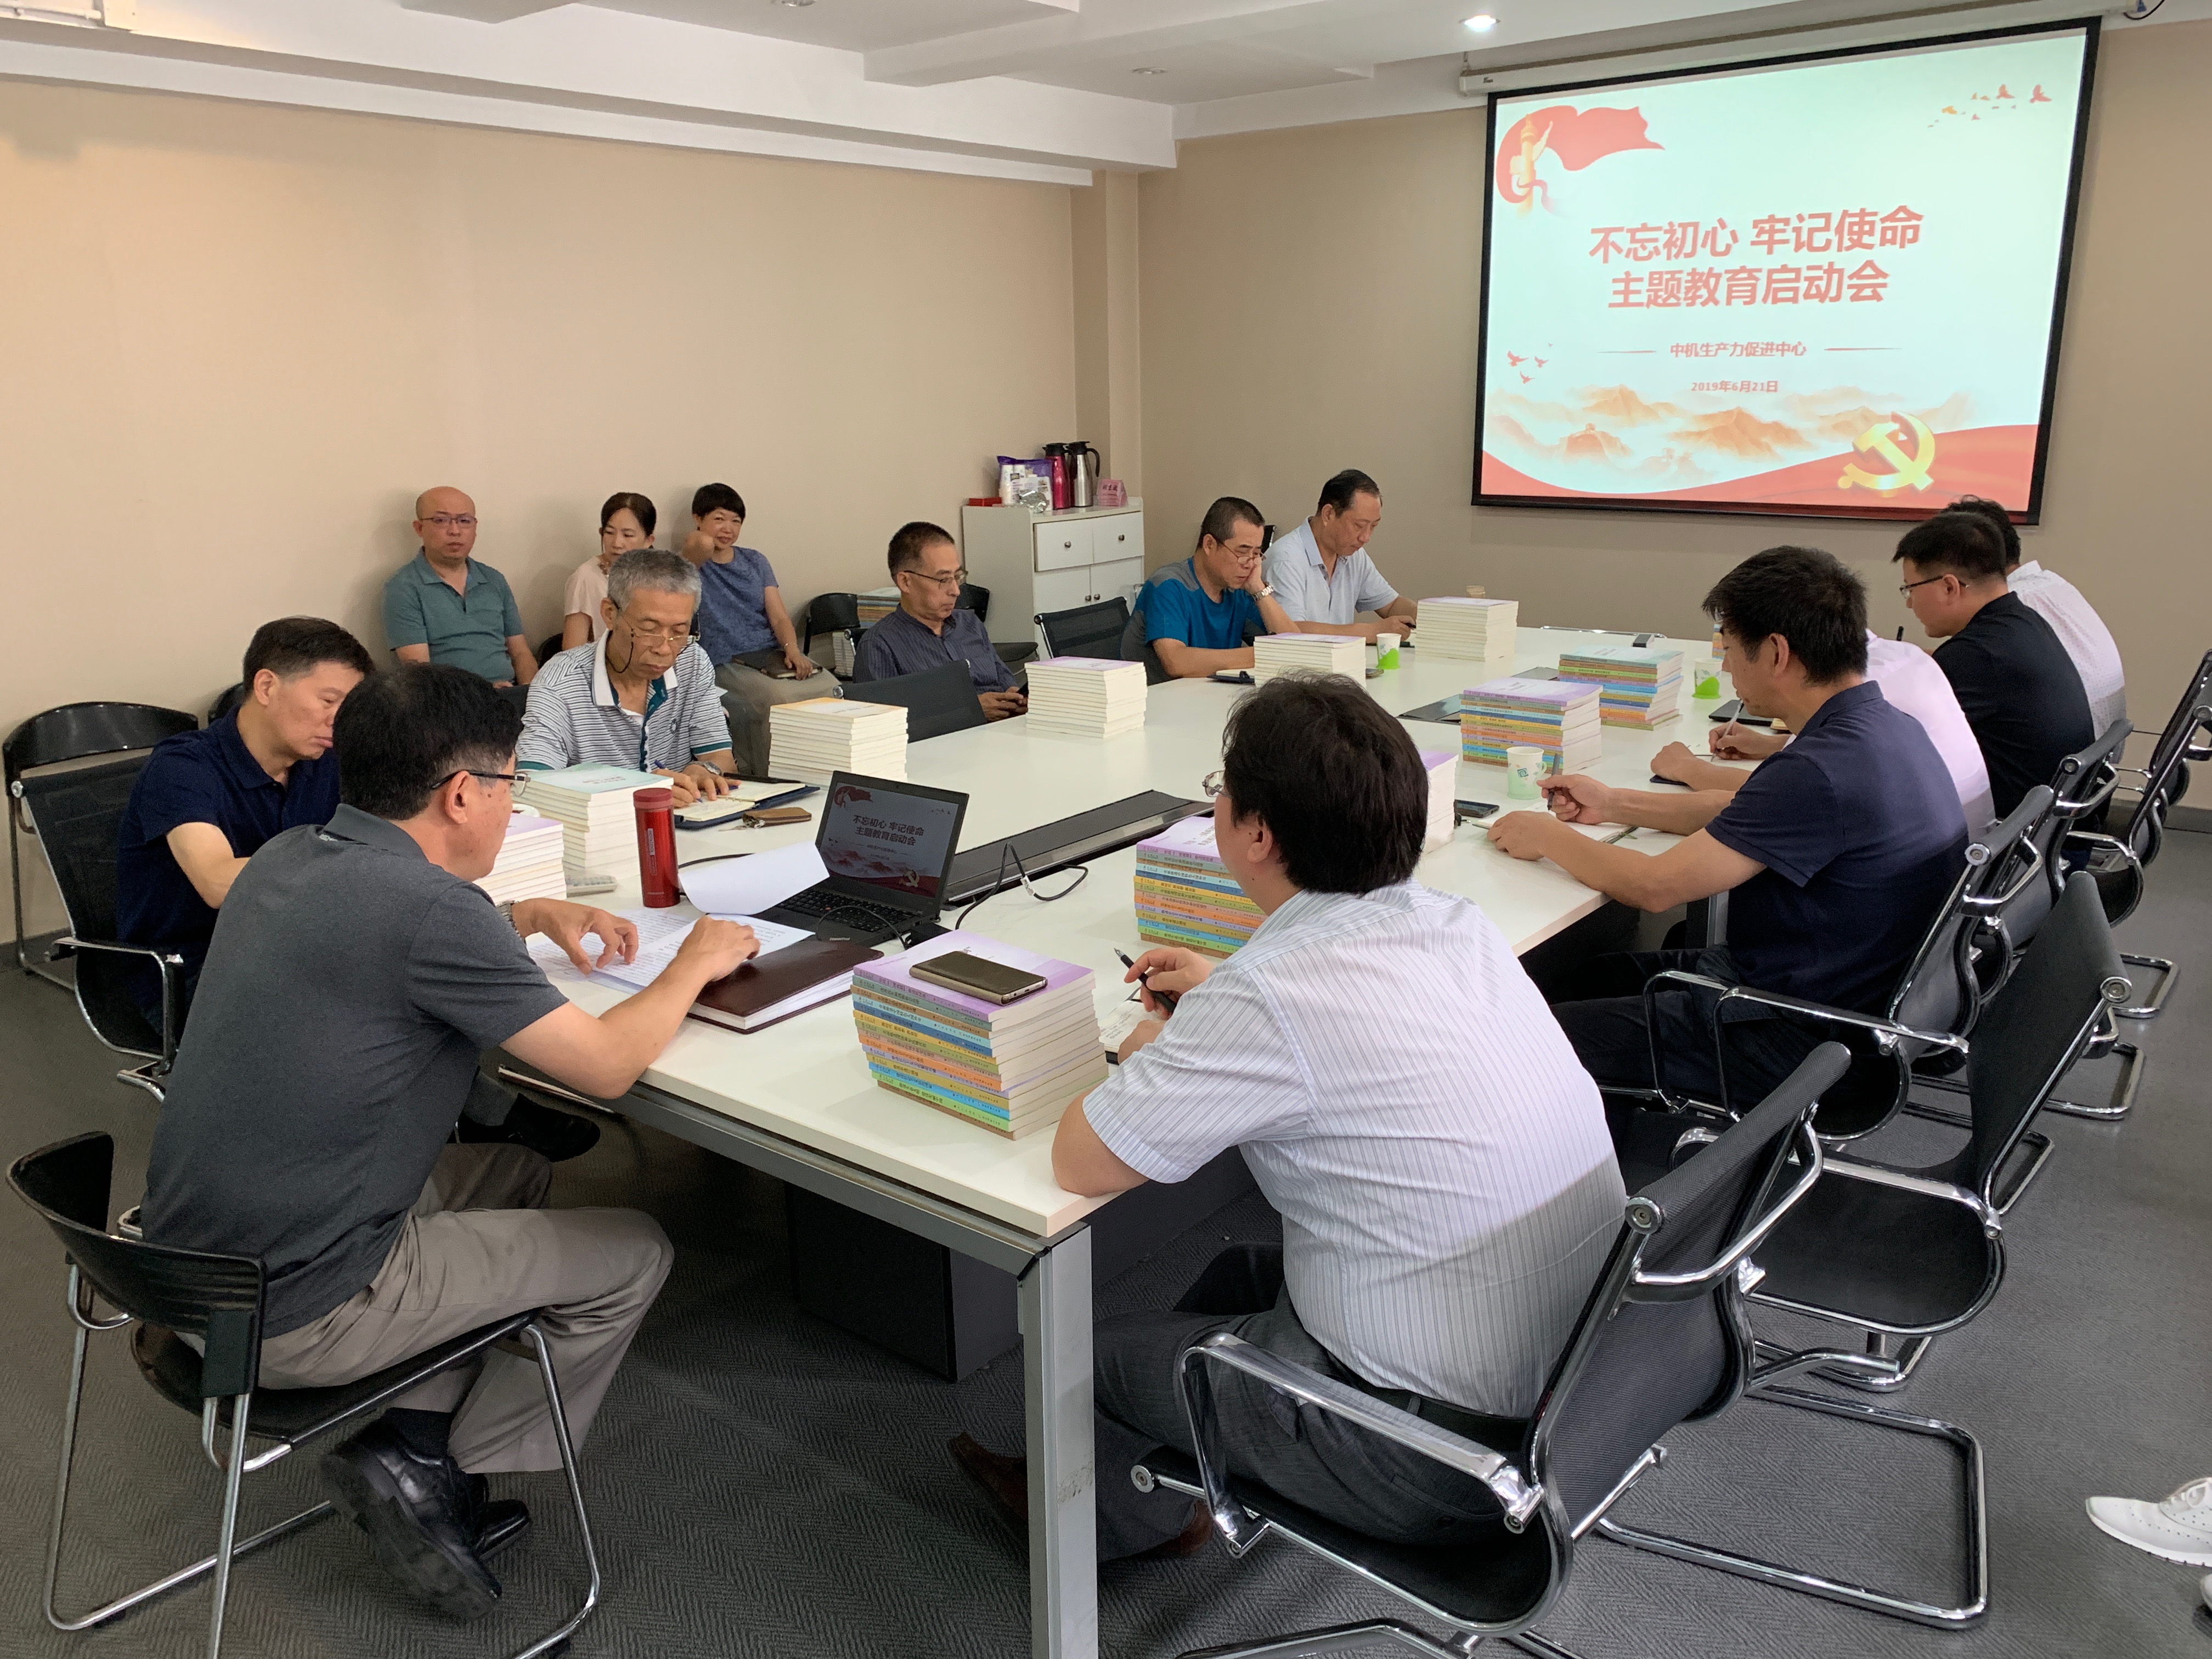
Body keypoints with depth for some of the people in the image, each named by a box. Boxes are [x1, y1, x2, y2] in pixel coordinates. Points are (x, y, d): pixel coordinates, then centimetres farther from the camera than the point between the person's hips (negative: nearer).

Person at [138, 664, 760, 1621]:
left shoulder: (288, 858, 4)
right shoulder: (428, 907, -24)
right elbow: (607, 1066, -18)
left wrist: (536, 915, 20)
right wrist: (694, 966, -1)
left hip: (194, 1257, 9)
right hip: (295, 1314, -9)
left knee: (514, 1175, 25)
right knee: (633, 1257, 4)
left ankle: (415, 1434, 17)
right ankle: (431, 1472, 10)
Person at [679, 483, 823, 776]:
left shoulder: (756, 562, 20)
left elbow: (779, 617, 11)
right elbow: (704, 544, -21)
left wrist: (792, 649, -8)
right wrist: (698, 543, 3)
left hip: (772, 654, 5)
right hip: (725, 662, -4)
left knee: (830, 691, -24)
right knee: (782, 698, -34)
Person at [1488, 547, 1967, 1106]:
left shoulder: (1821, 770, -29)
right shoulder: (1889, 725, 3)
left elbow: (1655, 885, -24)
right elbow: (1743, 818, 17)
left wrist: (1551, 838, -7)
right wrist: (1611, 804, 16)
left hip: (1792, 1040, -10)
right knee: (1583, 976, 19)